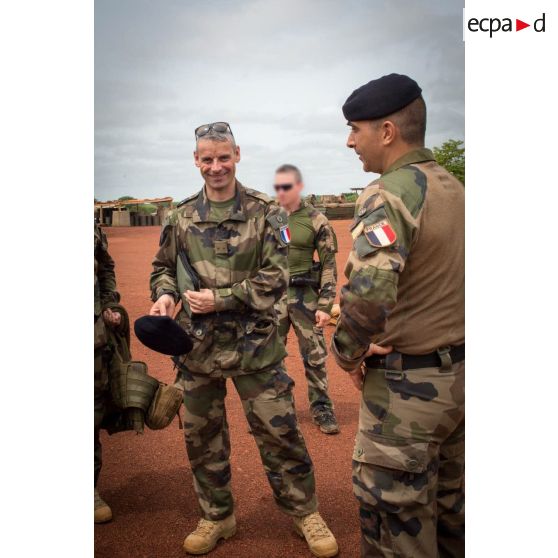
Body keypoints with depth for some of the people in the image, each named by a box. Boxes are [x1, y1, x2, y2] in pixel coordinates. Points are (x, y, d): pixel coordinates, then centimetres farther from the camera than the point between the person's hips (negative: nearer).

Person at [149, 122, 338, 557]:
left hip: (254, 343, -3)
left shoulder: (265, 213, -5)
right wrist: (165, 294, -7)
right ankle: (217, 517, 36)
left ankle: (305, 512, 27)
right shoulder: (182, 217, 5)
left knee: (278, 431, 5)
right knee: (202, 436, 15)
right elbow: (163, 266, 15)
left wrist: (220, 299, -16)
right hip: (197, 345, 4)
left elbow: (276, 277, -10)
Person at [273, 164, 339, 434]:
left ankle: (321, 408, 23)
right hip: (271, 296, 3)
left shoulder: (316, 220, -5)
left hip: (305, 296, -2)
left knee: (315, 356, 6)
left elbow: (329, 266, -4)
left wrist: (325, 305, -10)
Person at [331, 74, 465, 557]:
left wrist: (347, 355, -17)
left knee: (398, 519, 8)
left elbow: (367, 295, -33)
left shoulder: (388, 194, -19)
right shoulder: (455, 188, 8)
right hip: (461, 374, 9)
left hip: (407, 385, -8)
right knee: (451, 504, 23)